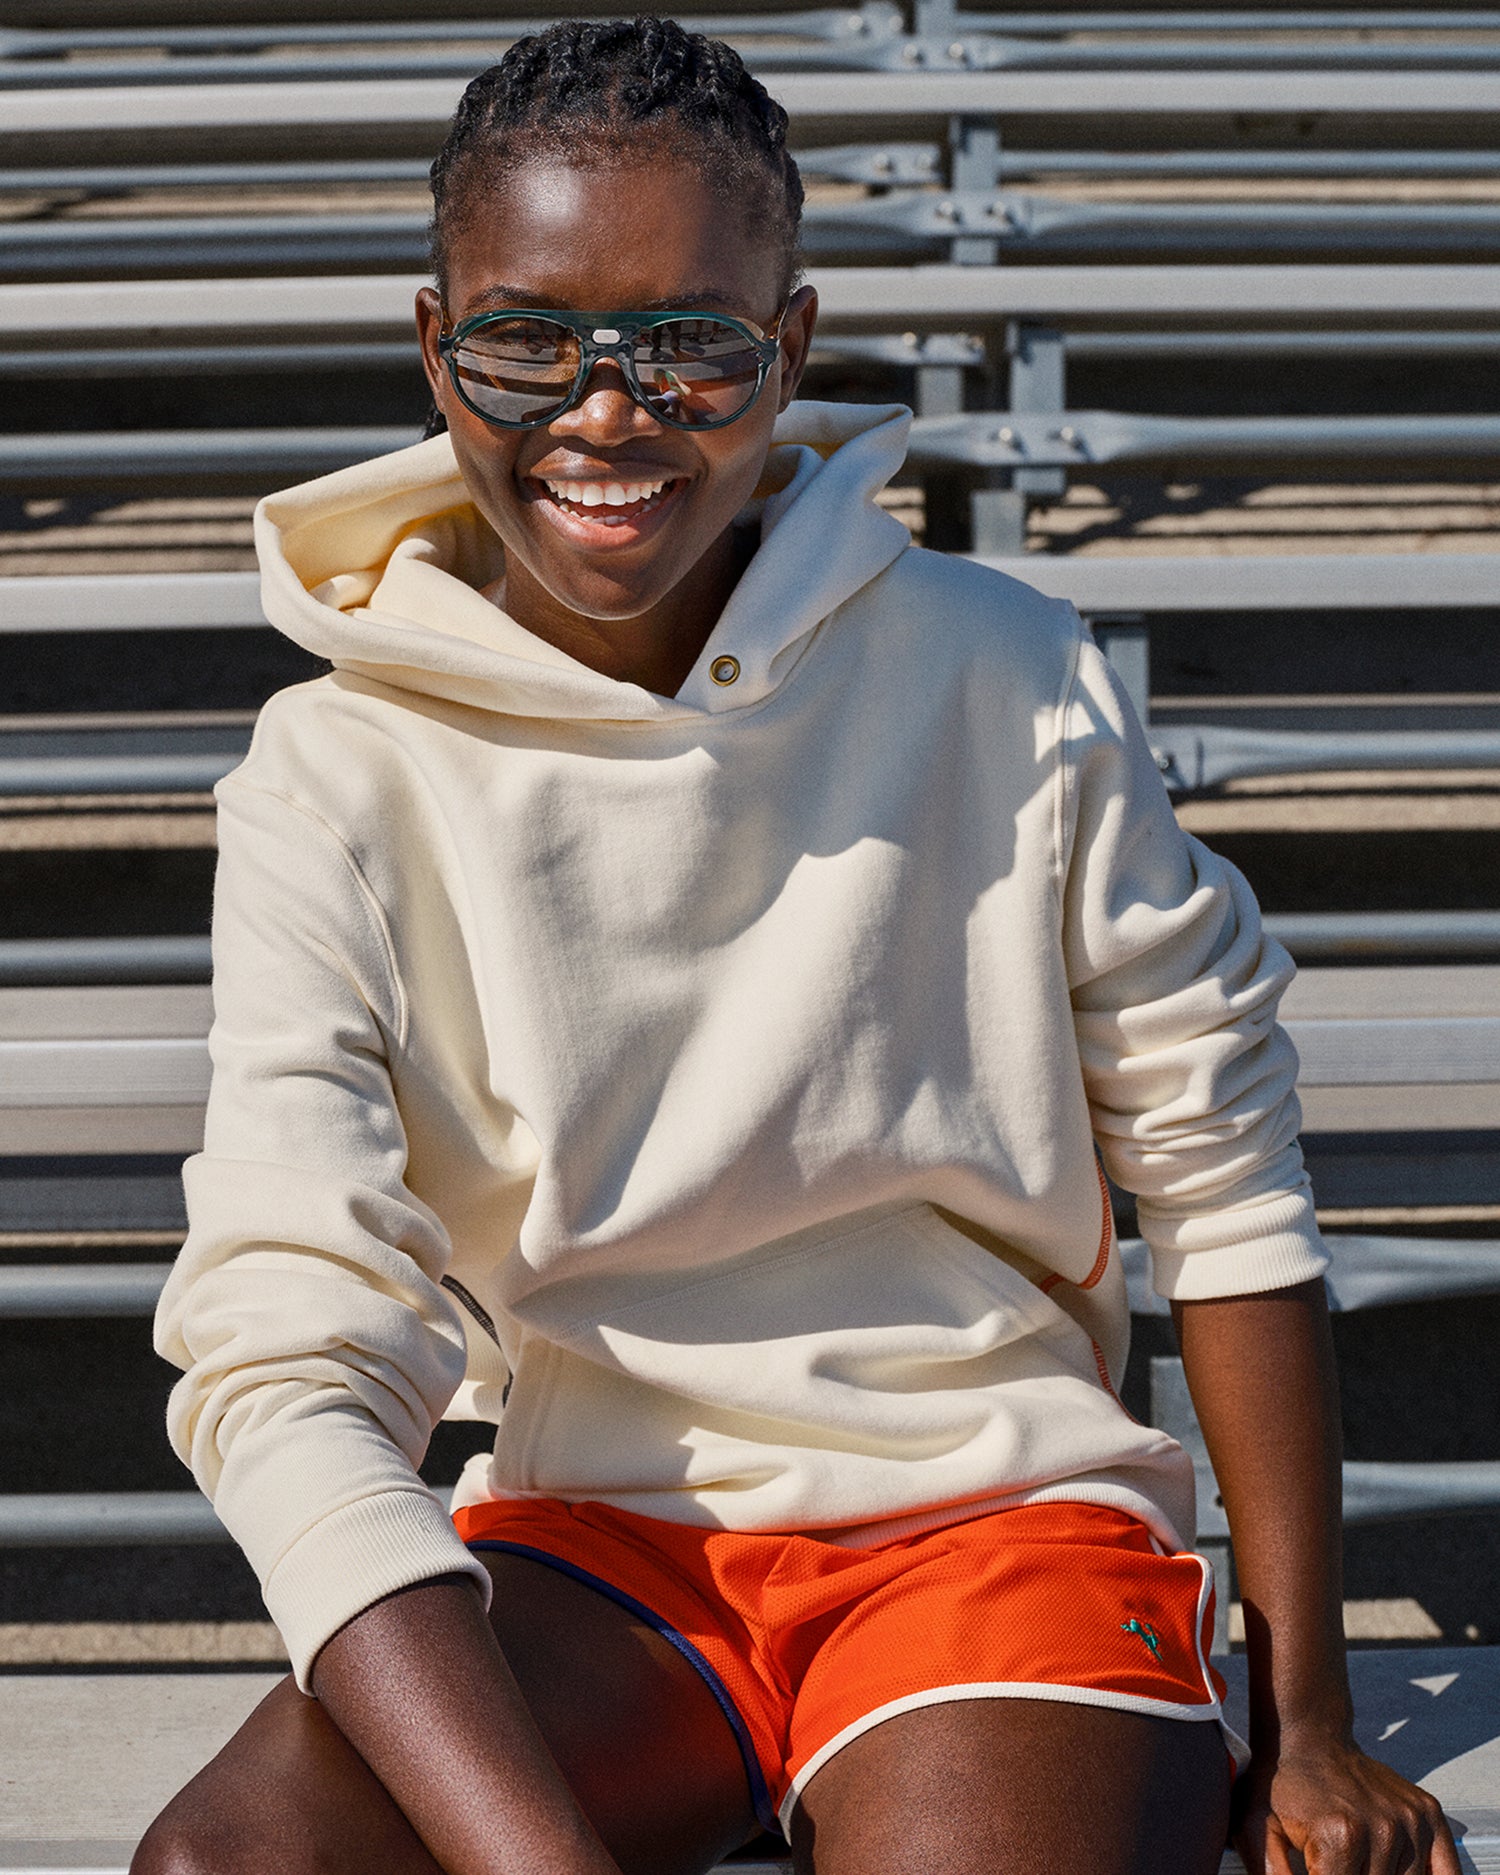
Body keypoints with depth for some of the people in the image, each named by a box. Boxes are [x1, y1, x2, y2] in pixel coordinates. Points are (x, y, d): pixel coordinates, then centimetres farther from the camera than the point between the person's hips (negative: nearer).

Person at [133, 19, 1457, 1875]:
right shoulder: (336, 791, -6)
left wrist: (1305, 1720, 5)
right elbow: (285, 1370, -16)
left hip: (993, 1507, 0)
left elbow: (1222, 1182, 5)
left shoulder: (1006, 684, -4)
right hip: (590, 1542, 1)